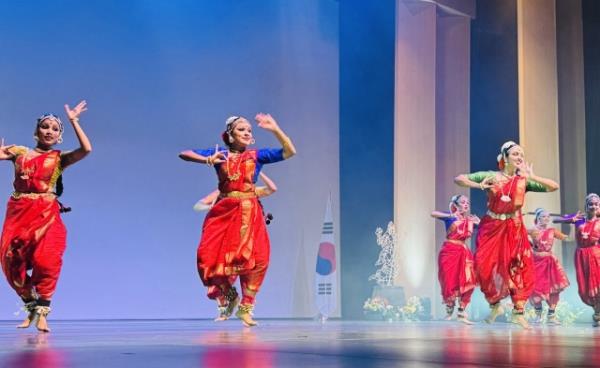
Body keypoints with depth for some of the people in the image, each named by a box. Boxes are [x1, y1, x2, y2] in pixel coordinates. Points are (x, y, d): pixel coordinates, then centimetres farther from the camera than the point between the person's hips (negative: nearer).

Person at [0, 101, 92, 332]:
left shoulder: (59, 158, 9)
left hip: (46, 214, -3)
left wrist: (73, 121, -4)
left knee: (46, 260, -19)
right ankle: (31, 307, 19)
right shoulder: (19, 152, 15)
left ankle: (42, 312, -7)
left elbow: (86, 149, -7)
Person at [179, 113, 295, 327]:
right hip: (222, 212, 0)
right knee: (209, 257, -10)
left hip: (249, 212, 0)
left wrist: (275, 129, -7)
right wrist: (208, 160, -13)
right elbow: (184, 154, 4)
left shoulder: (257, 155, 10)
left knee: (255, 258, -16)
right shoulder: (219, 154, 10)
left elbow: (289, 152, 3)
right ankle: (228, 296, 19)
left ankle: (245, 307, 4)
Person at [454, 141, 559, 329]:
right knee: (486, 267, -7)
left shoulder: (524, 180, 1)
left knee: (519, 269, -3)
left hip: (514, 230, 1)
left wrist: (531, 177, -13)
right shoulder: (490, 176, -2)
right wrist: (479, 186, -17)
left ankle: (518, 312, 9)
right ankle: (495, 306, 16)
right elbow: (459, 179, -2)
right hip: (491, 227, -1)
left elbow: (554, 186, -3)